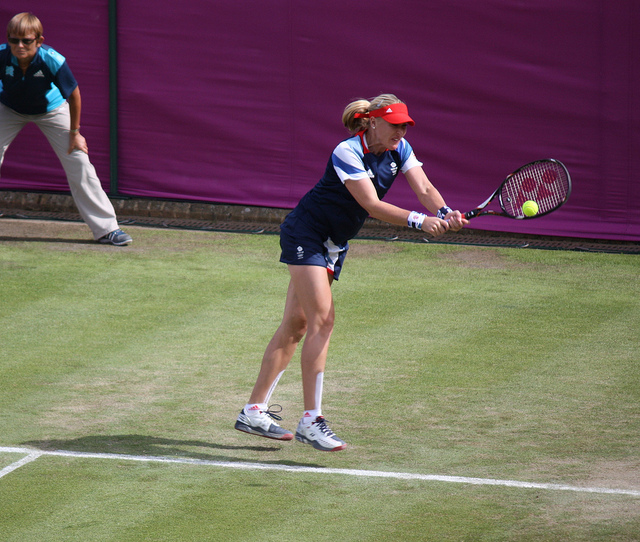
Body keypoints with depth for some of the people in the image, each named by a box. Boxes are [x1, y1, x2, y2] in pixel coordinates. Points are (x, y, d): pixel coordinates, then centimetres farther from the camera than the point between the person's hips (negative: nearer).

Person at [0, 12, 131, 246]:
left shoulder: (52, 60, -35)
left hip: (50, 110, -1)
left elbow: (73, 95, -18)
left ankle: (106, 228, 1)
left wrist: (74, 133, -11)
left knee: (78, 161, -7)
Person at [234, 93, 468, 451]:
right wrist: (419, 221, -40)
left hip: (335, 244, 8)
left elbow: (424, 188, -12)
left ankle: (255, 412, 11)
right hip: (306, 232, -8)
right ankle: (311, 420, -19)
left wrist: (444, 214, -33)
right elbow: (372, 206, -31)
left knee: (296, 324, 7)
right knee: (323, 318, -17)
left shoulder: (399, 150, -2)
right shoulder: (348, 153, -25)